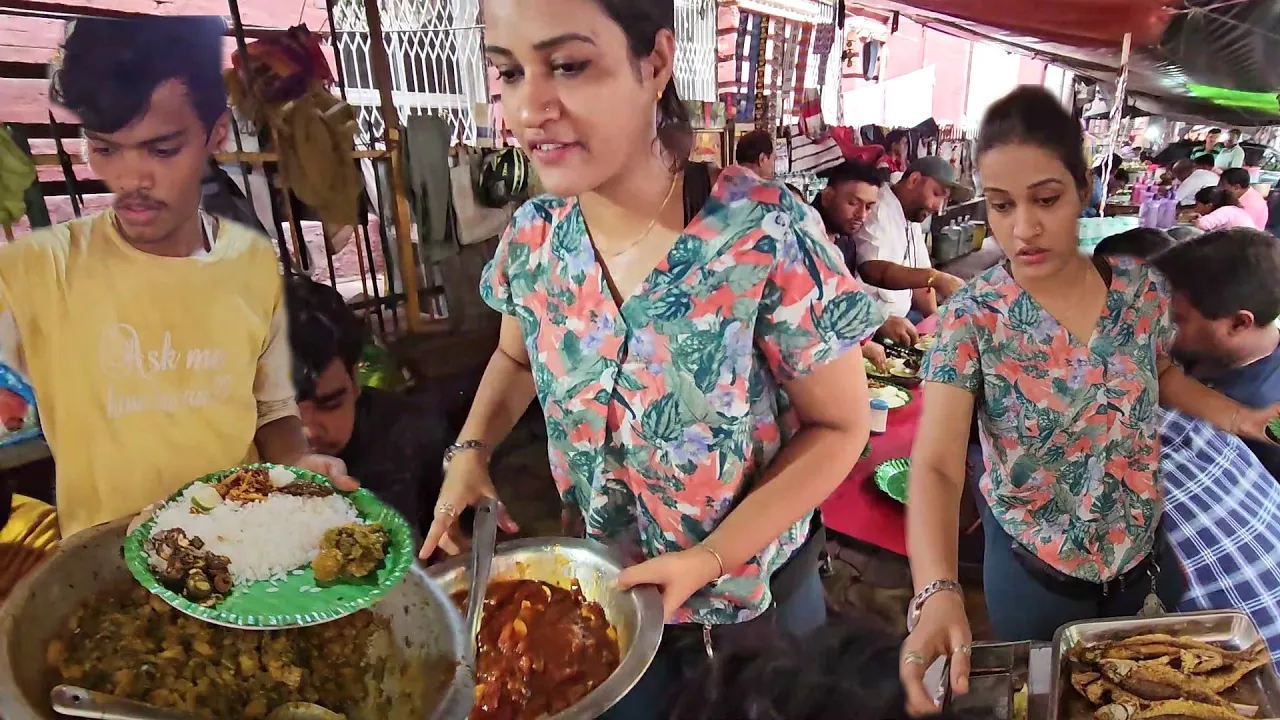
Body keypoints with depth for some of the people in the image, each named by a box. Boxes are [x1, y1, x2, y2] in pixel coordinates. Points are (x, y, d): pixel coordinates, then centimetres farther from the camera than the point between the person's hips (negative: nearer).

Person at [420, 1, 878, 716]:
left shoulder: (768, 236, -28)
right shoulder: (534, 237, -13)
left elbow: (838, 427, -17)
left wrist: (708, 560, -23)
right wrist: (469, 451, -9)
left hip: (753, 598, -3)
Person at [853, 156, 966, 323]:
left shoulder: (913, 224, 14)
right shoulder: (876, 207, -13)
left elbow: (918, 278, 14)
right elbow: (872, 271, -27)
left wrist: (935, 318, -1)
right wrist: (935, 278, -31)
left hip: (902, 314, 9)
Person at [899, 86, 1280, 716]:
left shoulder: (1141, 289, -12)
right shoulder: (971, 318, -24)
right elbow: (936, 465, -32)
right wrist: (937, 591, -47)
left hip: (1141, 556, 3)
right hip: (1033, 572, -3)